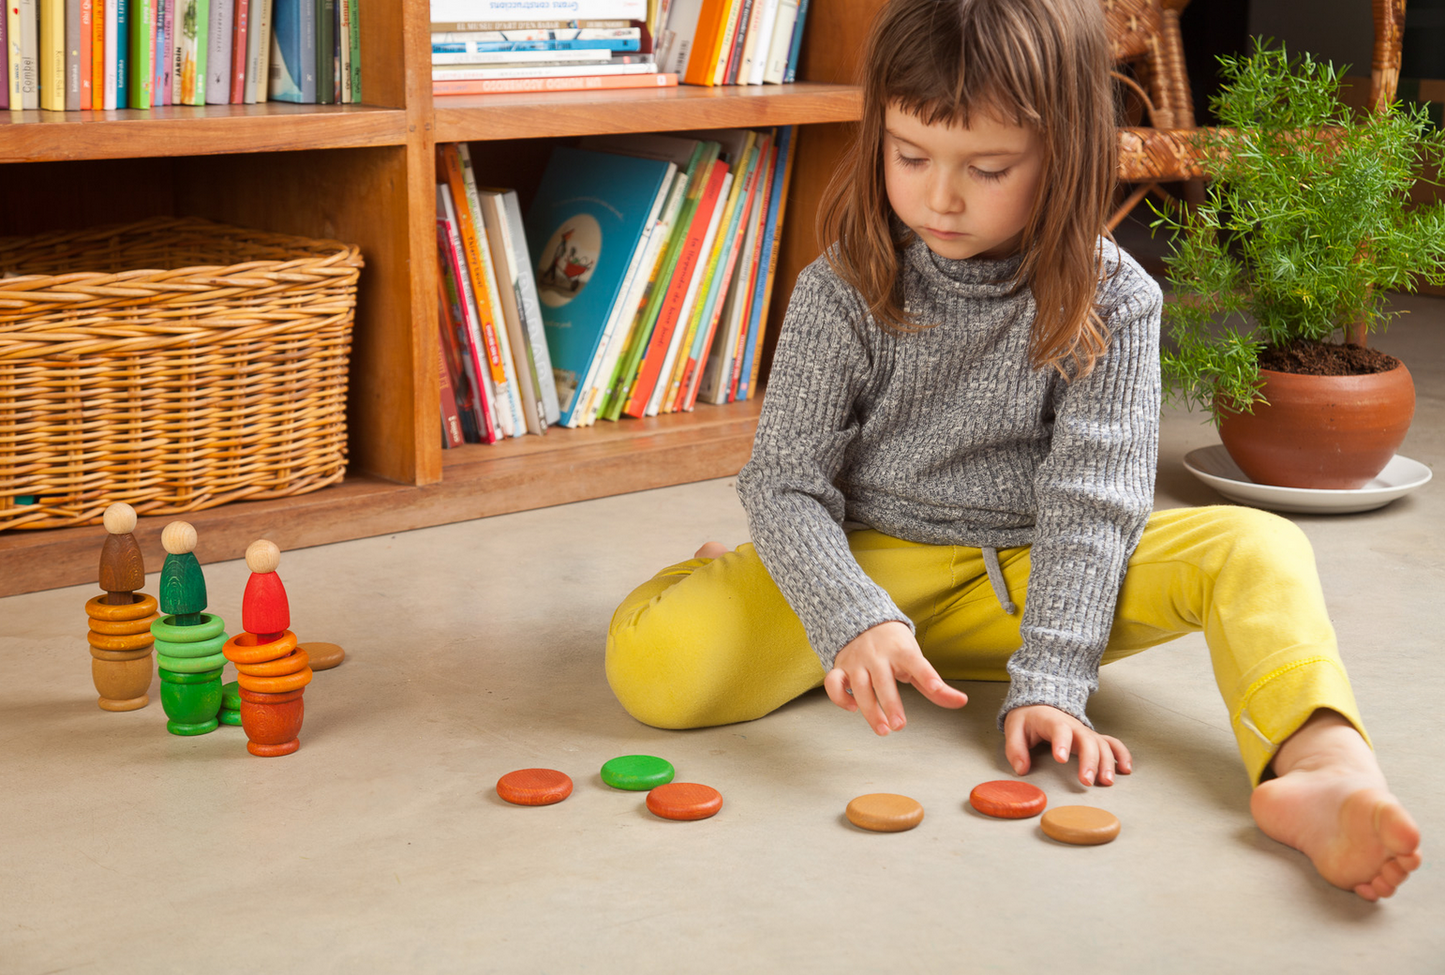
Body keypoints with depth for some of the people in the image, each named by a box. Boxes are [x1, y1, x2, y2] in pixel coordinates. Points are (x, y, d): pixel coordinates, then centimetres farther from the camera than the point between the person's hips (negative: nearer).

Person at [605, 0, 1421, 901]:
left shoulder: (1110, 303, -9)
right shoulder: (843, 295, -9)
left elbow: (1091, 502, -13)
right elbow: (786, 486, -11)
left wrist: (1049, 683, -23)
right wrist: (853, 622, -29)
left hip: (1030, 579, 1)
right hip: (875, 566, 0)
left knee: (1257, 550, -21)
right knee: (654, 659, -25)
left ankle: (1323, 768, -44)